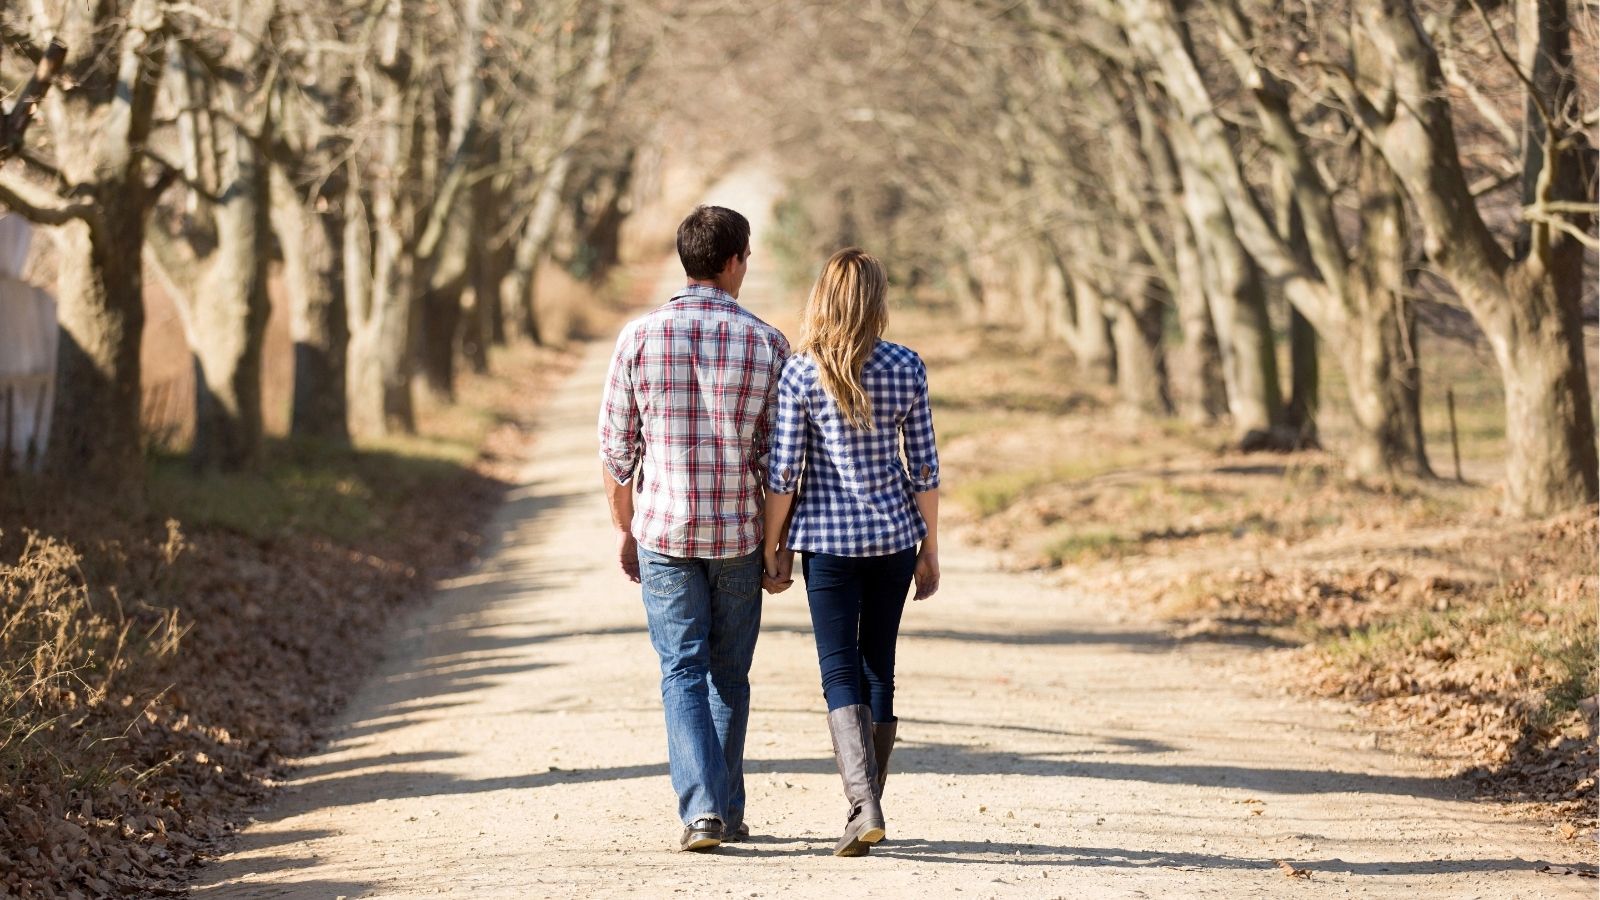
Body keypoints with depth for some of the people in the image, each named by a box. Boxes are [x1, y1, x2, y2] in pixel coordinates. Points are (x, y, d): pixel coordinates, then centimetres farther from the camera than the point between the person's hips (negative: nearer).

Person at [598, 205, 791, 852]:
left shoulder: (641, 336, -5)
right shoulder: (765, 343, -5)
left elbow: (616, 447, 0)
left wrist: (623, 527, 12)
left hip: (664, 532, 0)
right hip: (740, 533, 1)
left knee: (683, 673, 2)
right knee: (729, 676, 14)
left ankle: (701, 808, -12)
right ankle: (727, 811, 21)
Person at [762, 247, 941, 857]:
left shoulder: (800, 372, -8)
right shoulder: (907, 369, -2)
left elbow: (783, 472, -7)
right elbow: (924, 468, 1)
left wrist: (773, 544, 4)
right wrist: (929, 549, 10)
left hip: (828, 538, -2)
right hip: (894, 535, 3)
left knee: (841, 674, -1)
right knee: (879, 668, 14)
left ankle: (863, 804, -18)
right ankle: (868, 805, 20)